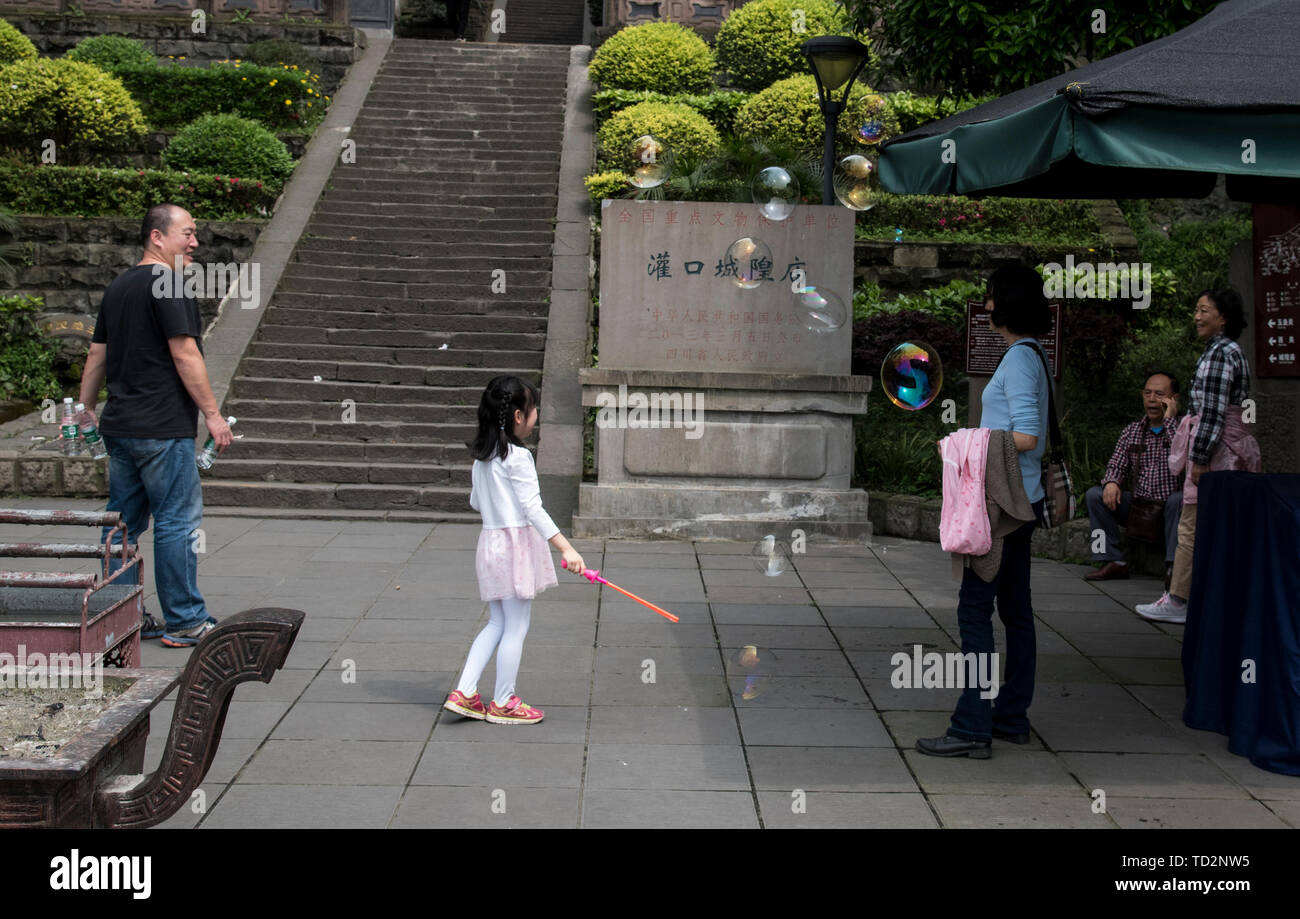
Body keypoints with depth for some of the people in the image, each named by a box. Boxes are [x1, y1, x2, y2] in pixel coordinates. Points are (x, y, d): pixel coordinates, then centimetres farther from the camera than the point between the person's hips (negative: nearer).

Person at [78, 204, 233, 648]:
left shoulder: (118, 286, 16)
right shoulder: (167, 284, -12)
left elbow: (97, 355, 19)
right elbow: (184, 355, -16)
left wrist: (86, 410, 26)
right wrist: (213, 414, -13)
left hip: (118, 428, 9)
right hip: (162, 429, -9)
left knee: (123, 523, 12)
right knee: (178, 522, -3)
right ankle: (185, 622, 2)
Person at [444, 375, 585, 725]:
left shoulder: (483, 457, 9)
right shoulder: (517, 457, -16)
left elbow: (476, 502, 18)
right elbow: (533, 509, -20)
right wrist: (567, 549, -22)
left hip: (490, 540, 9)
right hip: (517, 543, -8)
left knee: (497, 624, 17)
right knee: (516, 627, 3)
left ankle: (464, 693, 13)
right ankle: (503, 703, 12)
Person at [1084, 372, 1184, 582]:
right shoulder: (1131, 432, 11)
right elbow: (1116, 464, 11)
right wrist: (1111, 482, -13)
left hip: (1170, 509, -4)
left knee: (1178, 499, -37)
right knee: (1095, 494, -14)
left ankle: (1174, 566, -32)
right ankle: (1114, 562, -14)